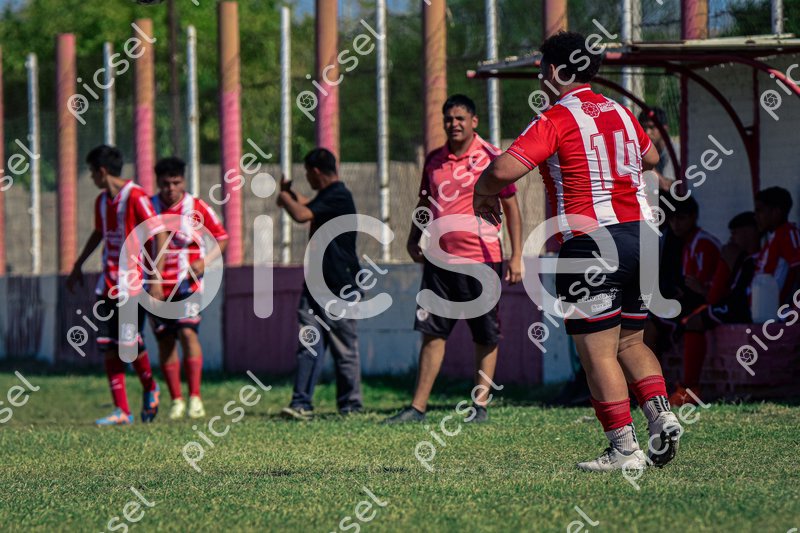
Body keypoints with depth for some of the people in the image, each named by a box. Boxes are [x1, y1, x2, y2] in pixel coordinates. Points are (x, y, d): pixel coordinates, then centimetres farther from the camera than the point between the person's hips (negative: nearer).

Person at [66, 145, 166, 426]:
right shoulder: (102, 201, 12)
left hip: (134, 282, -8)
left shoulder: (136, 197, -14)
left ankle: (149, 389, 20)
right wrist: (78, 266, 35)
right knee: (109, 347, 0)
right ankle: (122, 411, 3)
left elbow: (160, 234, -17)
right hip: (108, 282, 8)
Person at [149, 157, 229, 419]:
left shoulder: (198, 208, -1)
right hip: (157, 286, 2)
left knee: (187, 332, -18)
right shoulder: (149, 208, 2)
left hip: (188, 282, -2)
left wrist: (205, 261, -10)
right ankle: (176, 400, 14)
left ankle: (195, 398, -16)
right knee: (165, 340, 4)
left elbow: (222, 239, 7)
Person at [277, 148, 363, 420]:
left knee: (344, 348, -1)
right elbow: (305, 204, 39)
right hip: (317, 282, 9)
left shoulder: (339, 197, -15)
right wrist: (289, 194, 21)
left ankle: (351, 406, 7)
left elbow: (301, 214, -25)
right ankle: (302, 403, -5)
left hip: (339, 286, -9)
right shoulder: (324, 197, 17)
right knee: (310, 344, 0)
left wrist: (285, 197, -8)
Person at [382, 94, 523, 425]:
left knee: (486, 337, 1)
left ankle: (480, 407, 7)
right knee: (432, 333, 4)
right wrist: (413, 239, 9)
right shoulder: (434, 160, 10)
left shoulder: (490, 158, -4)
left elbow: (511, 207, -1)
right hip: (440, 259, 5)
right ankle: (418, 407, 6)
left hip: (482, 258, -4)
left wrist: (516, 256, -6)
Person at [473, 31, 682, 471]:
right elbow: (650, 157, 33)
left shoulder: (556, 120, -8)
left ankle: (624, 449, -4)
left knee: (598, 352, -2)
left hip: (590, 241, -7)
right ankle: (661, 414, 0)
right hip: (640, 233, 7)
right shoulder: (620, 113, 14)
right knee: (629, 343, 19)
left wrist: (483, 194, 2)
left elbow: (504, 169, -18)